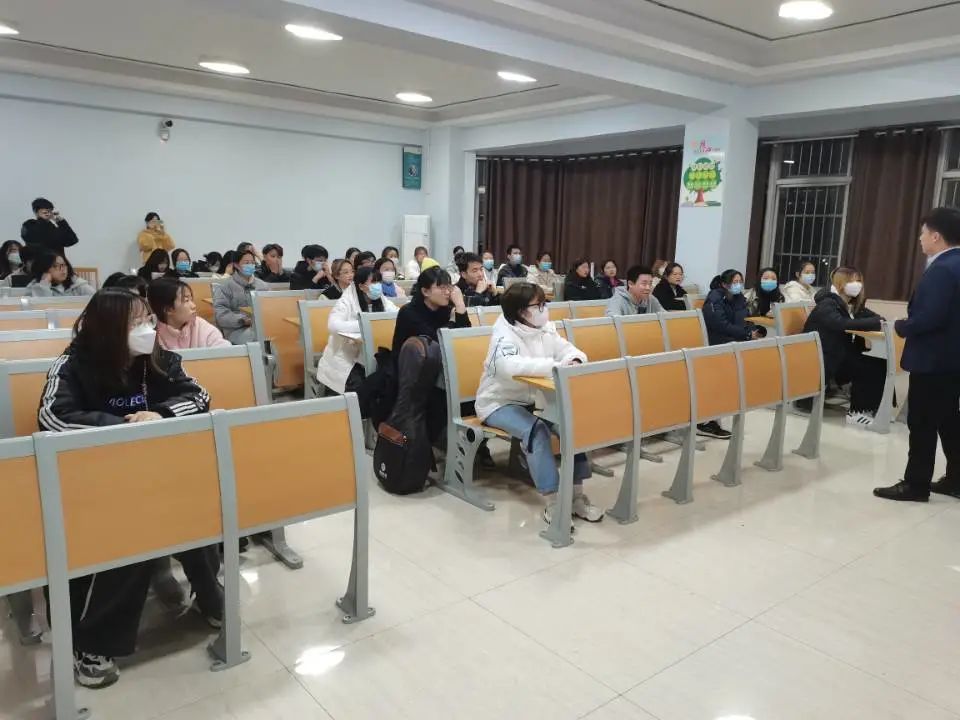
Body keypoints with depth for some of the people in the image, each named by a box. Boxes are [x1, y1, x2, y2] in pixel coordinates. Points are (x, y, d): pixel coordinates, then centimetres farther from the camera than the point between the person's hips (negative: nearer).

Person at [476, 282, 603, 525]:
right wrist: (557, 366, -44)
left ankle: (576, 494, -10)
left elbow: (569, 350, 5)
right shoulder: (504, 334, -20)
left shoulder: (545, 329, 2)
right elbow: (510, 366, -39)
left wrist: (574, 361, -21)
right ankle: (553, 503, -26)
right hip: (500, 403, -6)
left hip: (535, 400, 6)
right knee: (535, 429, -32)